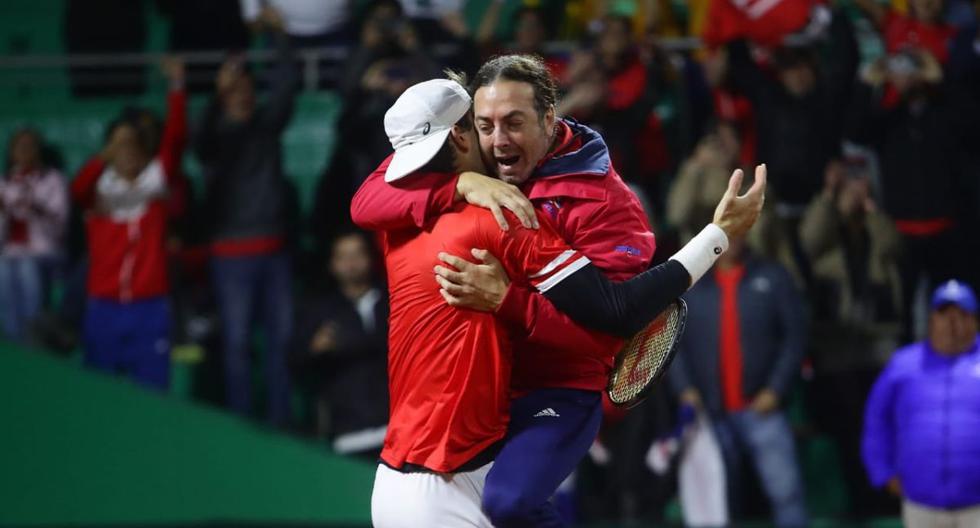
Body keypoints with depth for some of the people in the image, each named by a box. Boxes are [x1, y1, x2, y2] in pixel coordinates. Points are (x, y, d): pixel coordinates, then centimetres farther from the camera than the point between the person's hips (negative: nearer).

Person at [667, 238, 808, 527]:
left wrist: (776, 389, -8)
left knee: (786, 490, -13)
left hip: (761, 408, -2)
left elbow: (794, 336, 1)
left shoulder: (772, 278, 4)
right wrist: (684, 389, -6)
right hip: (711, 412, 2)